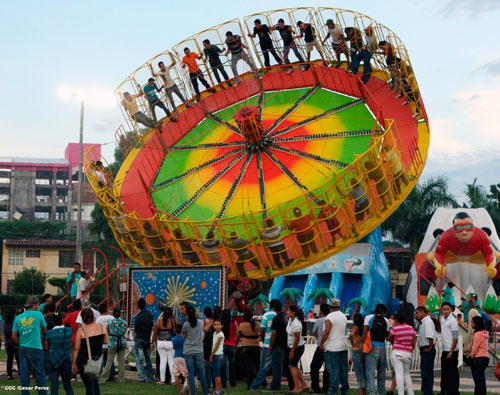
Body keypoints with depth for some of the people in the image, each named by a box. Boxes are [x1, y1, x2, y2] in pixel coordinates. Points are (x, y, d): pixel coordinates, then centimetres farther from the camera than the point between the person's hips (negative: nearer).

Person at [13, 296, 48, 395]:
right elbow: (44, 329, 9)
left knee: (24, 373, 8)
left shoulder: (18, 318, 6)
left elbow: (14, 336, 6)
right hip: (35, 348, -4)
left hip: (23, 349, 4)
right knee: (39, 374, 2)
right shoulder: (38, 314, -3)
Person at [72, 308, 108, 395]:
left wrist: (74, 363, -3)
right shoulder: (101, 327, -2)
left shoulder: (81, 330, -13)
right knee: (96, 383, 21)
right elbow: (106, 341, 10)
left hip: (85, 361, -4)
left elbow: (76, 348, -10)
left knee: (89, 385, 3)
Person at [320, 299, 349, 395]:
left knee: (333, 369, -5)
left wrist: (321, 343, -12)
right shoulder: (344, 316, 12)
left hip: (332, 347, -7)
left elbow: (326, 332, -20)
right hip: (343, 346, 7)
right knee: (343, 368, 12)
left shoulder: (330, 317, -12)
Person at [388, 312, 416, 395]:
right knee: (406, 374, 17)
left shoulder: (395, 329, -7)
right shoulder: (411, 328, 4)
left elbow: (390, 339, 8)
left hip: (397, 353, -4)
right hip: (408, 354, 4)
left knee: (399, 374, -6)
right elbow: (413, 343, 8)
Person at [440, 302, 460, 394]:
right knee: (444, 372, 15)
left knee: (452, 373, -3)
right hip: (444, 350, 8)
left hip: (451, 351, -8)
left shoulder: (453, 321, -14)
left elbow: (455, 338, -16)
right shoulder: (442, 319, 11)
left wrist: (451, 352, -18)